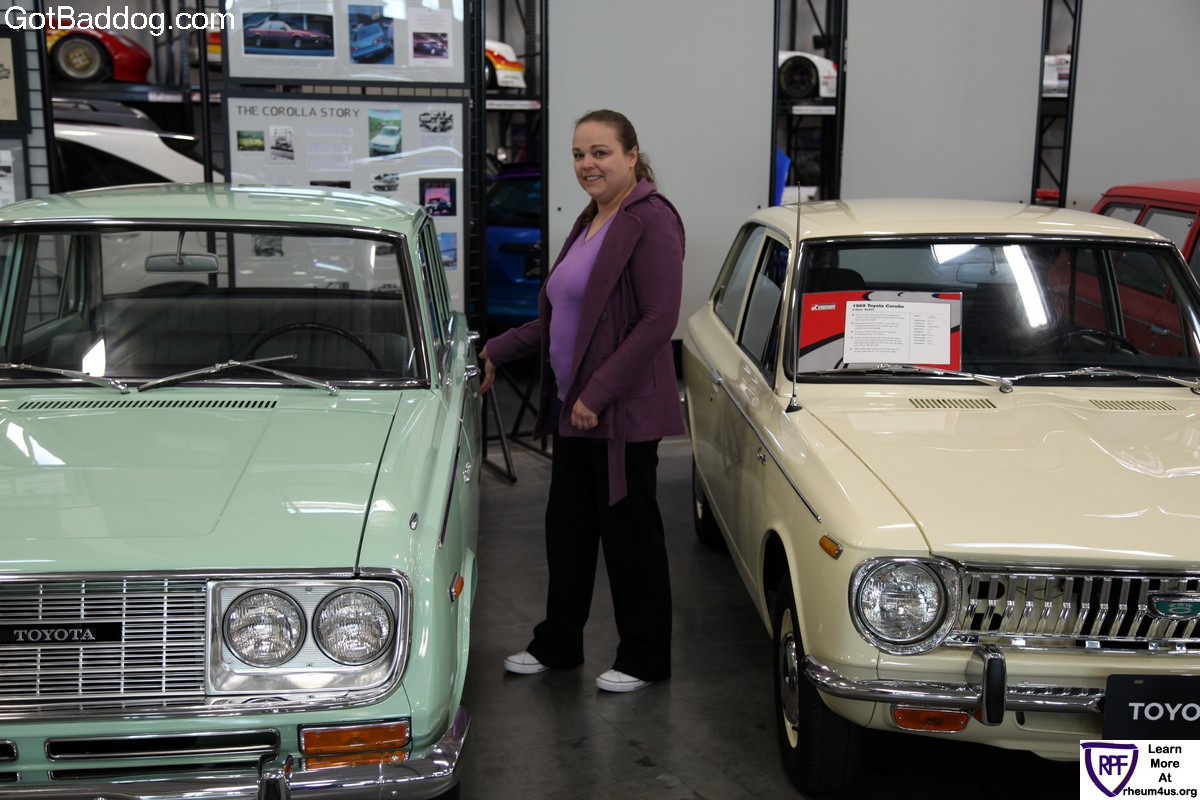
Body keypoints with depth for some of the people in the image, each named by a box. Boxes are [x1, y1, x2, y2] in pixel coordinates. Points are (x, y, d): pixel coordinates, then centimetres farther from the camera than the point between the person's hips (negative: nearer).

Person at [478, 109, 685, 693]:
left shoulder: (651, 220, -14)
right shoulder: (590, 222, 14)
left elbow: (658, 321, -21)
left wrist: (599, 392, -22)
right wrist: (496, 351, 15)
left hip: (624, 412, -9)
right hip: (574, 407, 9)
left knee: (629, 531, 3)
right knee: (567, 525, 16)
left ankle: (645, 659, 20)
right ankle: (558, 644, 32)